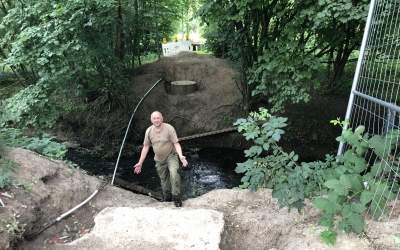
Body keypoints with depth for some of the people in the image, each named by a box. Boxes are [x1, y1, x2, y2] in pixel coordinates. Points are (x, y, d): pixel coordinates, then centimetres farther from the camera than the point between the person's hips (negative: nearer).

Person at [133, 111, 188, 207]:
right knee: (164, 180, 15)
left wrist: (181, 156, -34)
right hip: (159, 159, 4)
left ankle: (176, 197, -16)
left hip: (171, 156, -4)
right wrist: (140, 163, 1)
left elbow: (176, 144, -18)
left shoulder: (169, 128, -18)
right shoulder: (149, 131, -7)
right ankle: (167, 199, 36)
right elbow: (145, 147, 1)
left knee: (173, 173, -29)